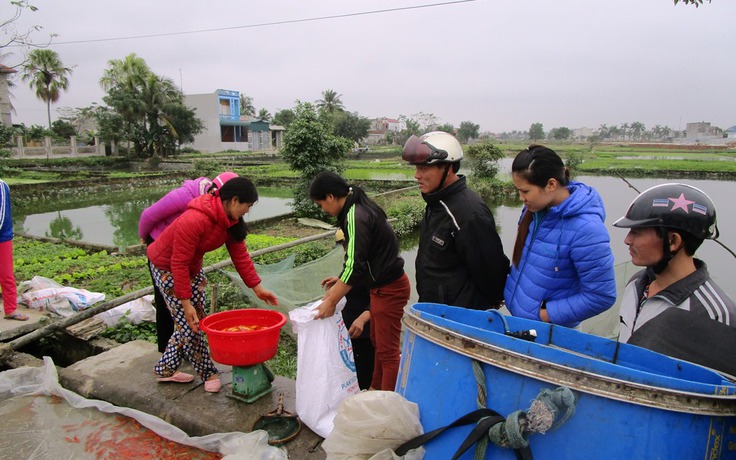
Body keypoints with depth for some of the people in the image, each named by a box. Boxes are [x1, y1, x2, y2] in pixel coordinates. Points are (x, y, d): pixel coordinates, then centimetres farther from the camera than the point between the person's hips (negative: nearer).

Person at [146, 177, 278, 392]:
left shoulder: (231, 220, -10)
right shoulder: (194, 221, -36)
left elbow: (240, 254, -7)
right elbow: (179, 263, -31)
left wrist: (257, 288, -9)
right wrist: (186, 302, -28)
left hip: (192, 267, 9)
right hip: (166, 268, -8)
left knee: (195, 320, 10)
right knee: (188, 322, -5)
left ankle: (166, 369, 26)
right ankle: (208, 373, 12)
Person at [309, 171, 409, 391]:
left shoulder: (356, 217, -23)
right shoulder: (360, 208, 8)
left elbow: (355, 266, -27)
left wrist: (331, 302, -20)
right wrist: (340, 281, 17)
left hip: (388, 289, -10)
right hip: (382, 285, 10)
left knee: (387, 350, 1)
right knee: (377, 341, 22)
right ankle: (376, 389, 38)